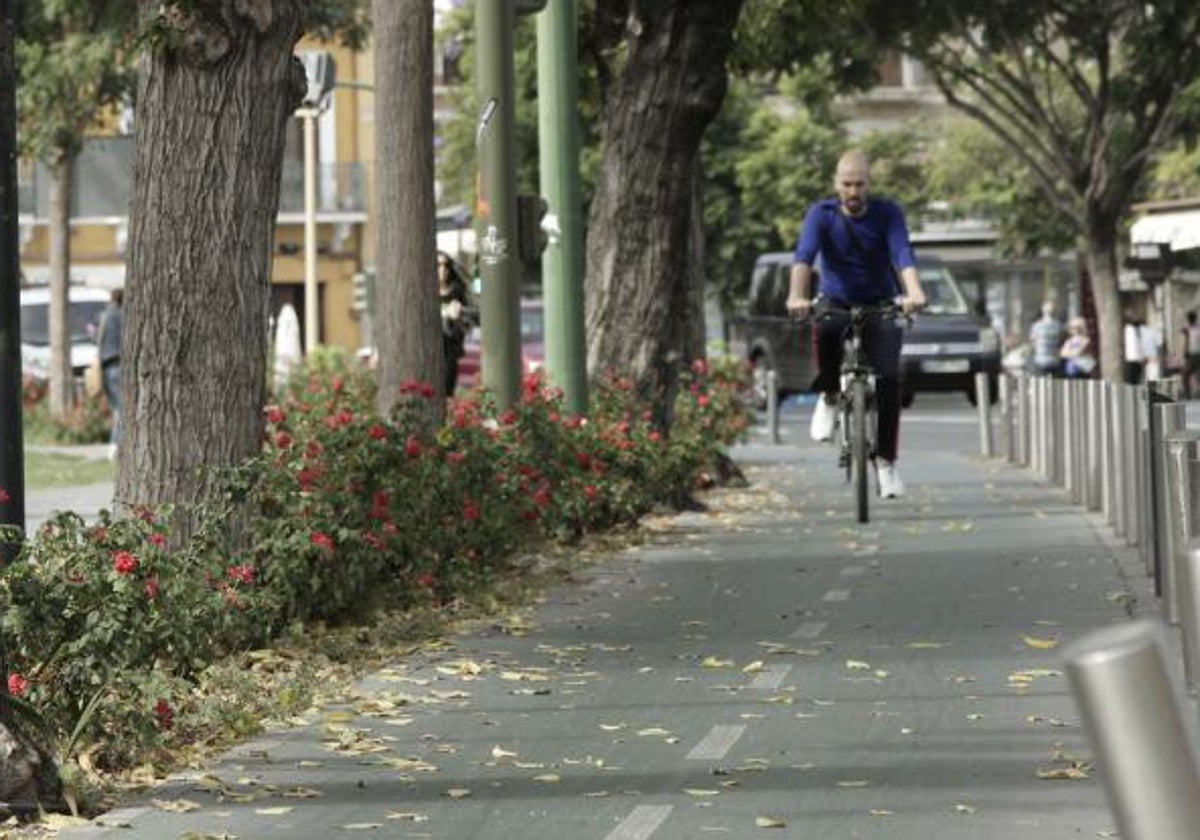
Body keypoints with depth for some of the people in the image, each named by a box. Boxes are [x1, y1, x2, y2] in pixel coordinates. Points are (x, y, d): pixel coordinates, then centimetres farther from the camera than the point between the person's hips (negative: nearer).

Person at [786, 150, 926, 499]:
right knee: (826, 330, -37)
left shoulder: (887, 213, -10)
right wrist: (797, 295, -44)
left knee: (888, 378, -19)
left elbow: (903, 253, -25)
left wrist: (914, 292, -45)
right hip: (836, 304, -1)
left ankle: (886, 461, -7)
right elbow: (804, 255, -25)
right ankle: (828, 398, -11)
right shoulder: (821, 215, -9)